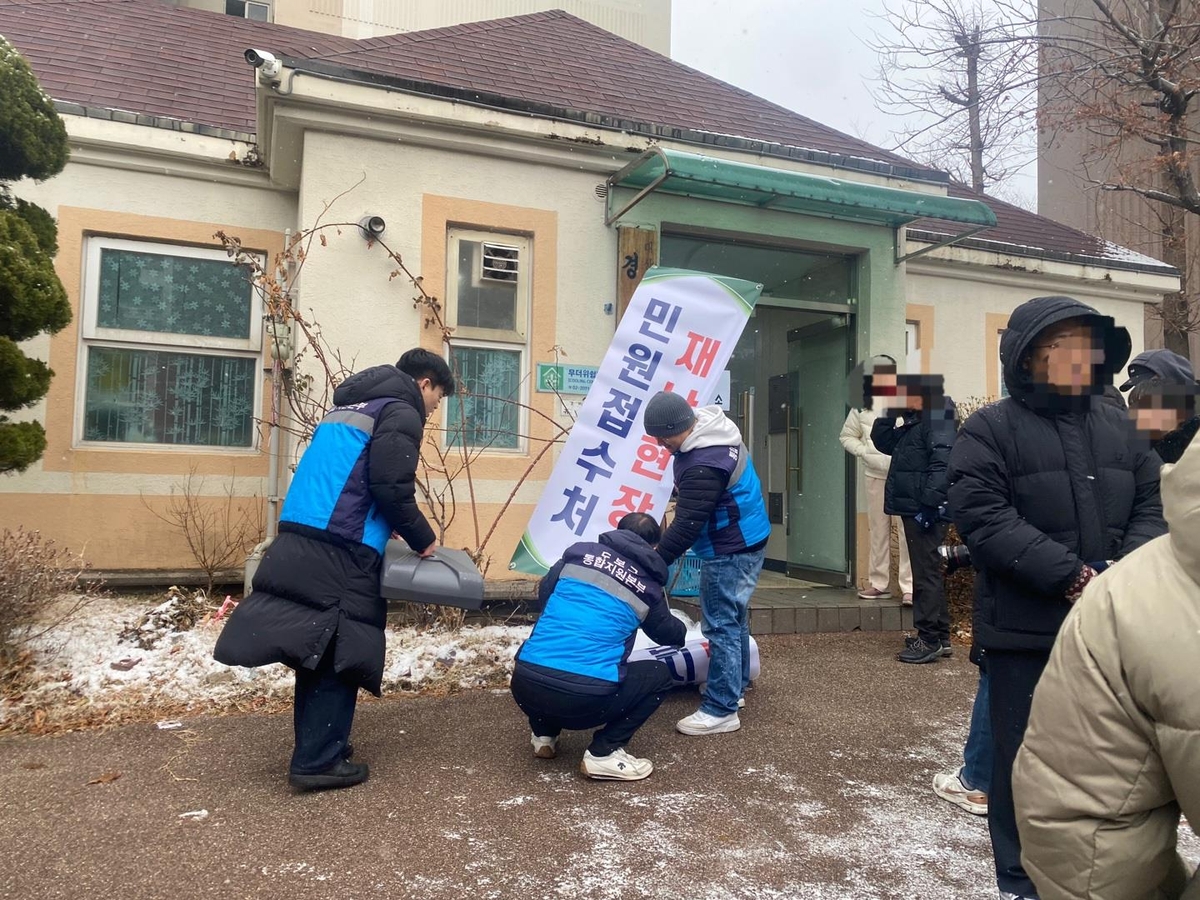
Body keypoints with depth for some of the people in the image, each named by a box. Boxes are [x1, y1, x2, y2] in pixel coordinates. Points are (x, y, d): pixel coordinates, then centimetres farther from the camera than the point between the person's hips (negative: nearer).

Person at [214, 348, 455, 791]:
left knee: (318, 648, 15)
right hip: (340, 550, -9)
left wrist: (383, 530, 24)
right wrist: (423, 540, -2)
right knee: (339, 653, -2)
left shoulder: (352, 403, 26)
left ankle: (316, 746, 25)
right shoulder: (401, 412, -3)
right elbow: (391, 487, -14)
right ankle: (318, 761, 2)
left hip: (300, 538, 9)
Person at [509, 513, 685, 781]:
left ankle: (544, 735, 25)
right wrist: (682, 633, 55)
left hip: (525, 686, 4)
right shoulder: (648, 587, 10)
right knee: (660, 675, 20)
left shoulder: (580, 551, 12)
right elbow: (667, 633, 30)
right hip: (586, 699, -4)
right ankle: (603, 754, 8)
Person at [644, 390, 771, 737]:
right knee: (734, 618, 20)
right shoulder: (713, 431, 3)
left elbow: (687, 524, -27)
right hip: (745, 542, 11)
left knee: (720, 624, -5)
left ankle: (721, 710, 2)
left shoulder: (703, 465, -30)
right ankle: (735, 687, 34)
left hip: (731, 551, -11)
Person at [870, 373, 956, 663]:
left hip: (925, 510, -11)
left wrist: (930, 504, -27)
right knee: (927, 573, 16)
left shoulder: (936, 419, -14)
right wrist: (889, 412, 11)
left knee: (926, 574, -6)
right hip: (912, 509, 11)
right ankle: (940, 637, 25)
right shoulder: (912, 425, 17)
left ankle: (929, 640, 0)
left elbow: (942, 463, -23)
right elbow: (883, 442, 25)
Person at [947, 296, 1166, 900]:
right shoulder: (990, 430, -6)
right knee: (1025, 759, 7)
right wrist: (1070, 576, -20)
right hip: (1025, 629, -5)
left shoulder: (1116, 426, 11)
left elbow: (1151, 506, 10)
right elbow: (985, 519, -16)